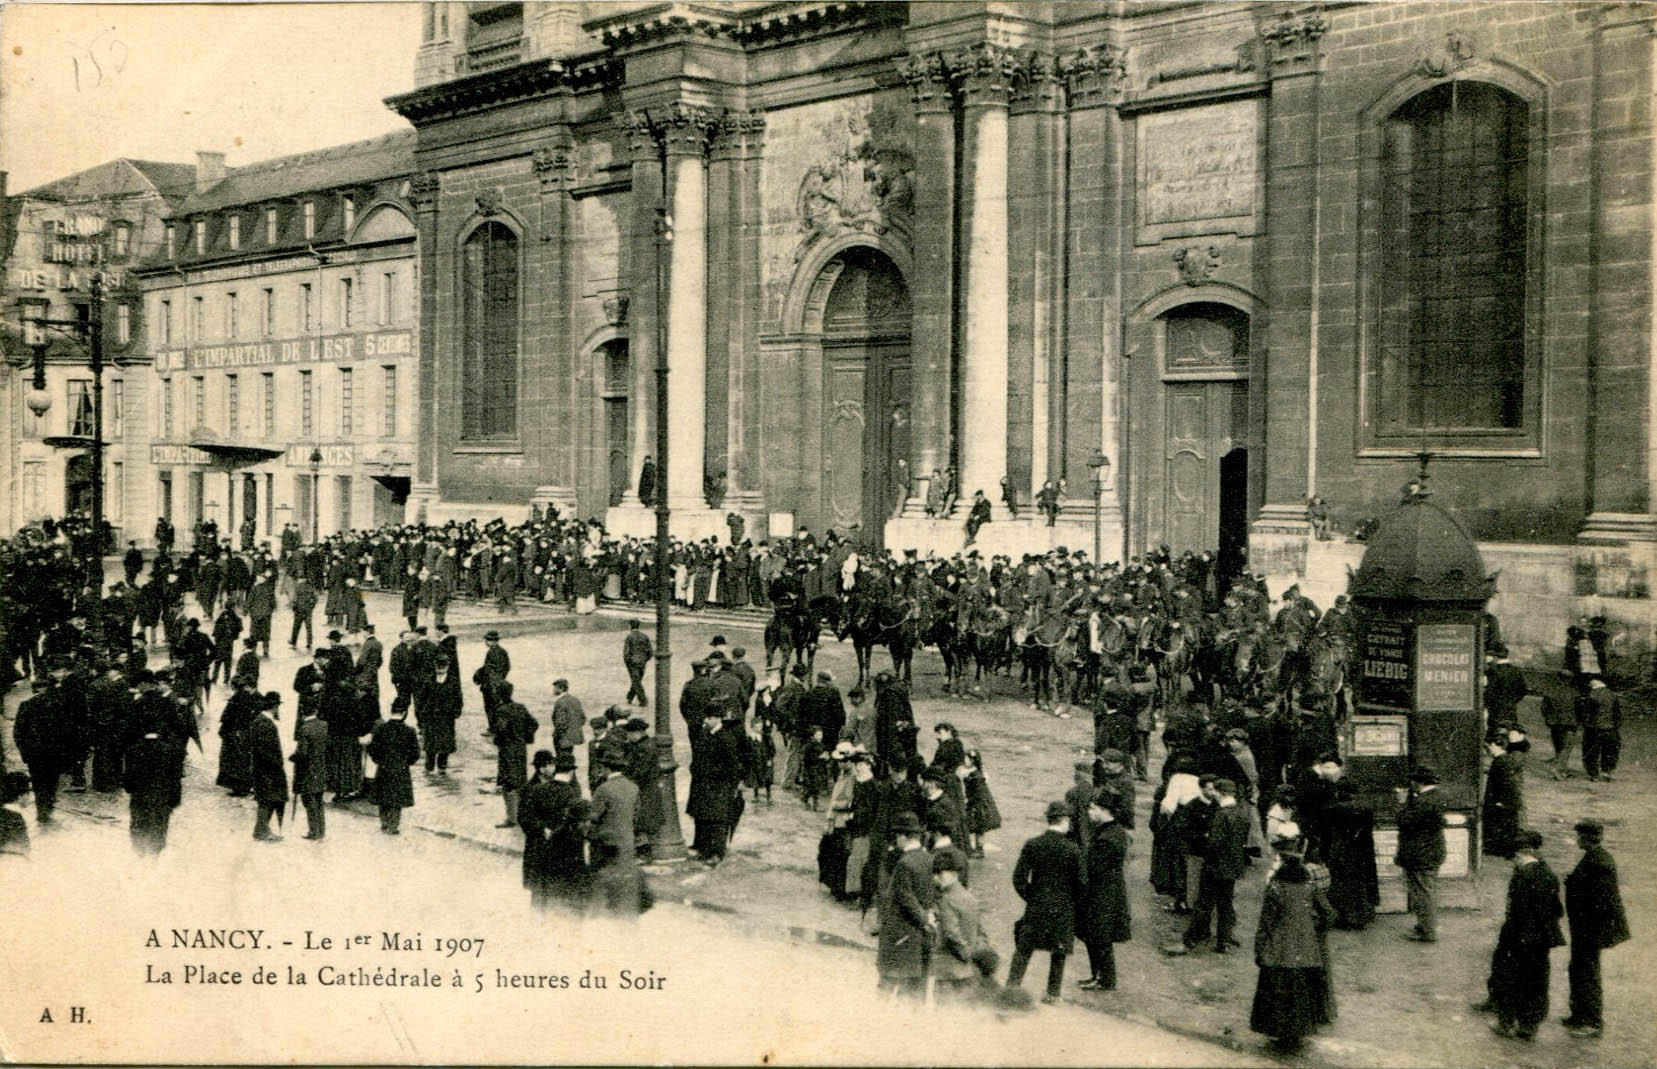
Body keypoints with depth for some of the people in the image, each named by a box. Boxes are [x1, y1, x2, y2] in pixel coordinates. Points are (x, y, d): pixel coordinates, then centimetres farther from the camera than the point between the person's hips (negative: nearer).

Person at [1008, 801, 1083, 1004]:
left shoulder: (1032, 845, -7)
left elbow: (1019, 879, -6)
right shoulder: (1072, 850, -12)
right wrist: (1072, 903, 10)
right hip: (1063, 909, -1)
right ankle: (1052, 993, 19)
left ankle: (1012, 987, 5)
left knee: (1023, 950, 12)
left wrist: (1031, 898, 9)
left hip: (1036, 907, 1)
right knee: (1059, 953, 15)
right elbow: (1080, 882, -8)